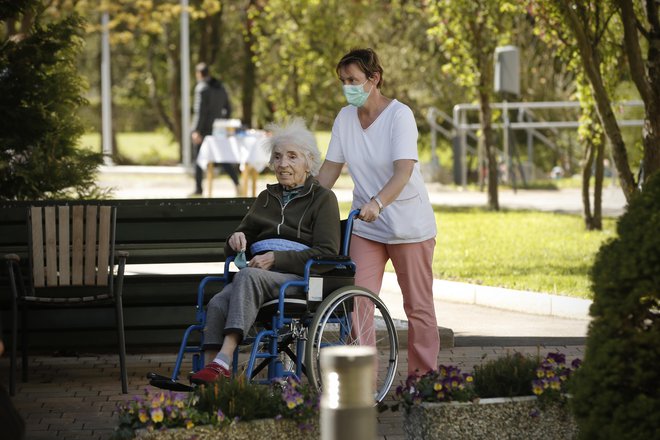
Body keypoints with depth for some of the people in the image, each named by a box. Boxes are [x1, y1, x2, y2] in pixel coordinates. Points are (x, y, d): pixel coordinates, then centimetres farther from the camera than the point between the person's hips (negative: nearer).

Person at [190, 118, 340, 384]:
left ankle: (223, 363, -48)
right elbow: (233, 251, 32)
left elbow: (327, 254, -4)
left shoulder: (322, 198, 10)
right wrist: (236, 240, 5)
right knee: (217, 304, -29)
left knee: (248, 277, -37)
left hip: (300, 279, -5)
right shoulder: (266, 198, 29)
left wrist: (276, 259, -13)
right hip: (261, 275, 5)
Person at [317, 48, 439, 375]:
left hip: (409, 225, -4)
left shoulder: (400, 115, -16)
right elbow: (330, 169, 6)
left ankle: (423, 376, 14)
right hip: (366, 226, 4)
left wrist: (377, 202, -43)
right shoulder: (345, 117, 1)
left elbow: (403, 171, -27)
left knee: (418, 305, 4)